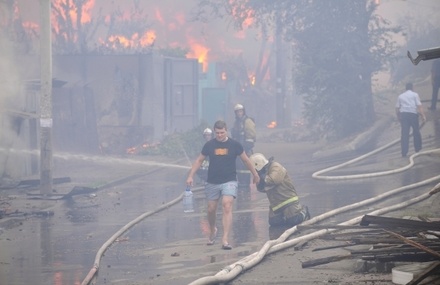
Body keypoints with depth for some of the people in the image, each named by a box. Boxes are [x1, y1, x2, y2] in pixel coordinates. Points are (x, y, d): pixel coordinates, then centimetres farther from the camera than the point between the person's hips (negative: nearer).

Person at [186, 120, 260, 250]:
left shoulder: (234, 145, -2)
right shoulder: (209, 145, 1)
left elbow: (246, 160, 9)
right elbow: (199, 160, 8)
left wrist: (255, 174, 17)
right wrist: (190, 176, 0)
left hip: (229, 181, -2)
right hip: (212, 182, 2)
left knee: (227, 207, -18)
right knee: (211, 210, 10)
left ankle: (225, 239, -23)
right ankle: (212, 231, 40)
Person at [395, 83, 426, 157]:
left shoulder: (400, 96, 16)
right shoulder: (415, 95, 7)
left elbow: (397, 108, 12)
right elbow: (419, 105, -4)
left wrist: (398, 117, 21)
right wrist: (423, 115, -7)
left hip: (403, 114, 2)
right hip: (413, 114, -2)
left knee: (404, 134, -2)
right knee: (416, 132, 14)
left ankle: (404, 152, -7)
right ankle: (418, 149, 21)